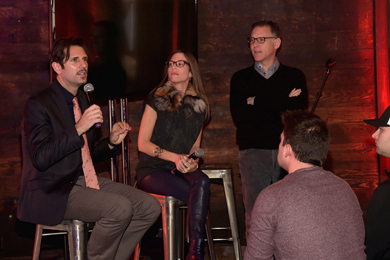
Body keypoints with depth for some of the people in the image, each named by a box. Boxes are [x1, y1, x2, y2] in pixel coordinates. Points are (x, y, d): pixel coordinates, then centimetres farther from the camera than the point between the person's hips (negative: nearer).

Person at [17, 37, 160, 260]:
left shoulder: (83, 100, 16)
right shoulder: (39, 104, -10)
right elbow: (40, 159, -21)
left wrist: (111, 142, 2)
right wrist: (78, 129, -28)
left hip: (85, 181, 8)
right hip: (52, 192, -8)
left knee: (150, 207, -6)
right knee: (120, 208, -29)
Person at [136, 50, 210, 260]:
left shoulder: (199, 106, 13)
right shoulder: (157, 100, 1)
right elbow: (143, 144, -3)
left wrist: (192, 161, -4)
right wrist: (174, 157, -16)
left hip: (183, 170, 4)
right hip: (152, 170, -3)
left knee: (202, 182, -34)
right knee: (201, 197, -31)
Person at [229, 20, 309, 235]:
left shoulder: (295, 76, 13)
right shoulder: (240, 78, 15)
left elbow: (299, 113, -4)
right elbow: (238, 117, -1)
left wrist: (256, 103, -1)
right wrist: (281, 104, -2)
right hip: (253, 152, 0)